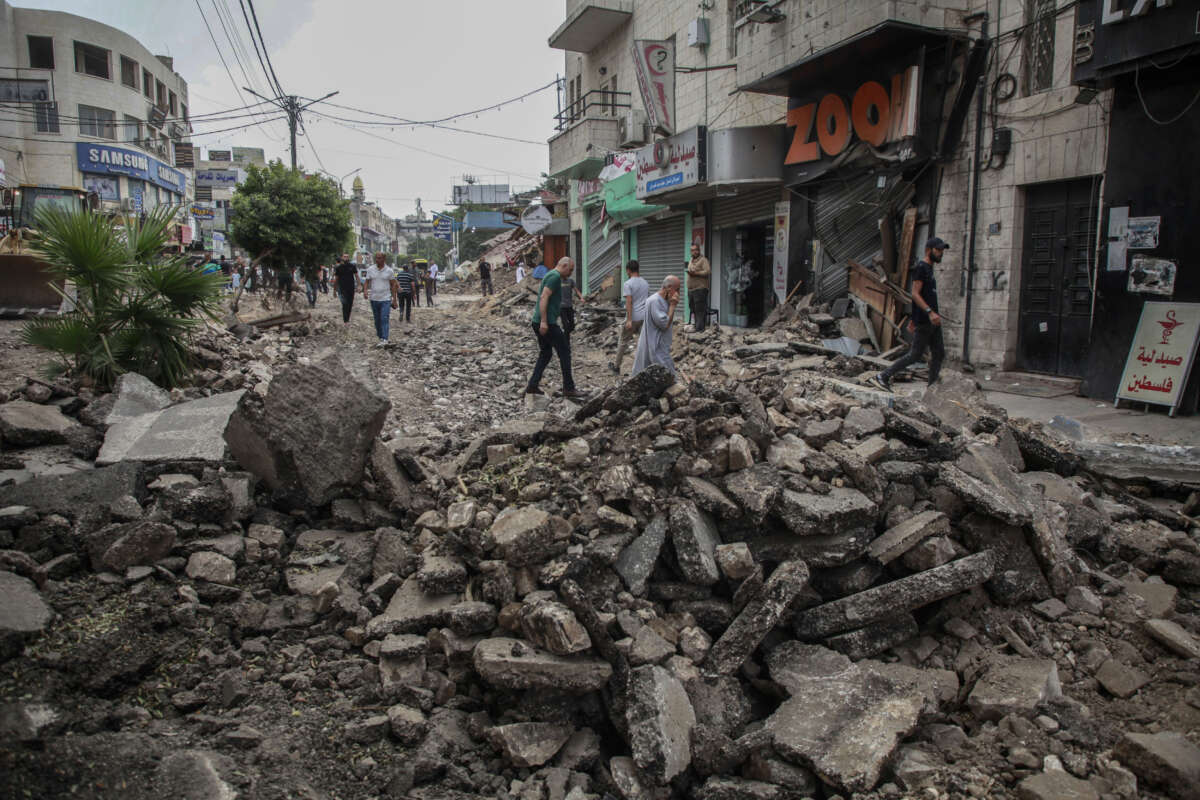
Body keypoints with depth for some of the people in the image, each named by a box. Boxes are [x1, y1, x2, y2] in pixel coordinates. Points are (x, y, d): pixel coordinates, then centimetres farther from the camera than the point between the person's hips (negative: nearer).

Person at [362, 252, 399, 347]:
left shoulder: (389, 271, -2)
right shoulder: (370, 269, 3)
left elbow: (393, 285, 3)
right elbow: (367, 281, 7)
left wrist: (394, 299, 0)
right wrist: (365, 290, -13)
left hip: (386, 299, -3)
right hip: (374, 299, 3)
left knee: (384, 319, -13)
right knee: (377, 320, 11)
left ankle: (384, 340, -19)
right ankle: (380, 337, 24)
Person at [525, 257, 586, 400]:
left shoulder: (549, 275, 21)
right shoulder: (555, 276, -10)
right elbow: (544, 297, -20)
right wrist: (544, 321, -24)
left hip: (539, 323, 10)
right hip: (547, 323, -10)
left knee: (545, 355, 15)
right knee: (565, 351, -3)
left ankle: (532, 386, 12)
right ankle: (568, 388, -1)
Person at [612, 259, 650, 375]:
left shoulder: (628, 284, -10)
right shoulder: (645, 283, 11)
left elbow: (629, 302, -18)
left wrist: (629, 320, -19)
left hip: (633, 318, -5)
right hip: (645, 317, 5)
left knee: (622, 341, 10)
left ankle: (616, 366, 20)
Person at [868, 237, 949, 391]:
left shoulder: (929, 269, 20)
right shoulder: (921, 267, -9)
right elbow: (915, 294, -18)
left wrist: (912, 320, 22)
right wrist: (930, 312, -28)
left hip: (933, 321, 10)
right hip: (924, 321, -10)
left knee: (939, 354, 7)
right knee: (915, 355, -9)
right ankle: (883, 377, -4)